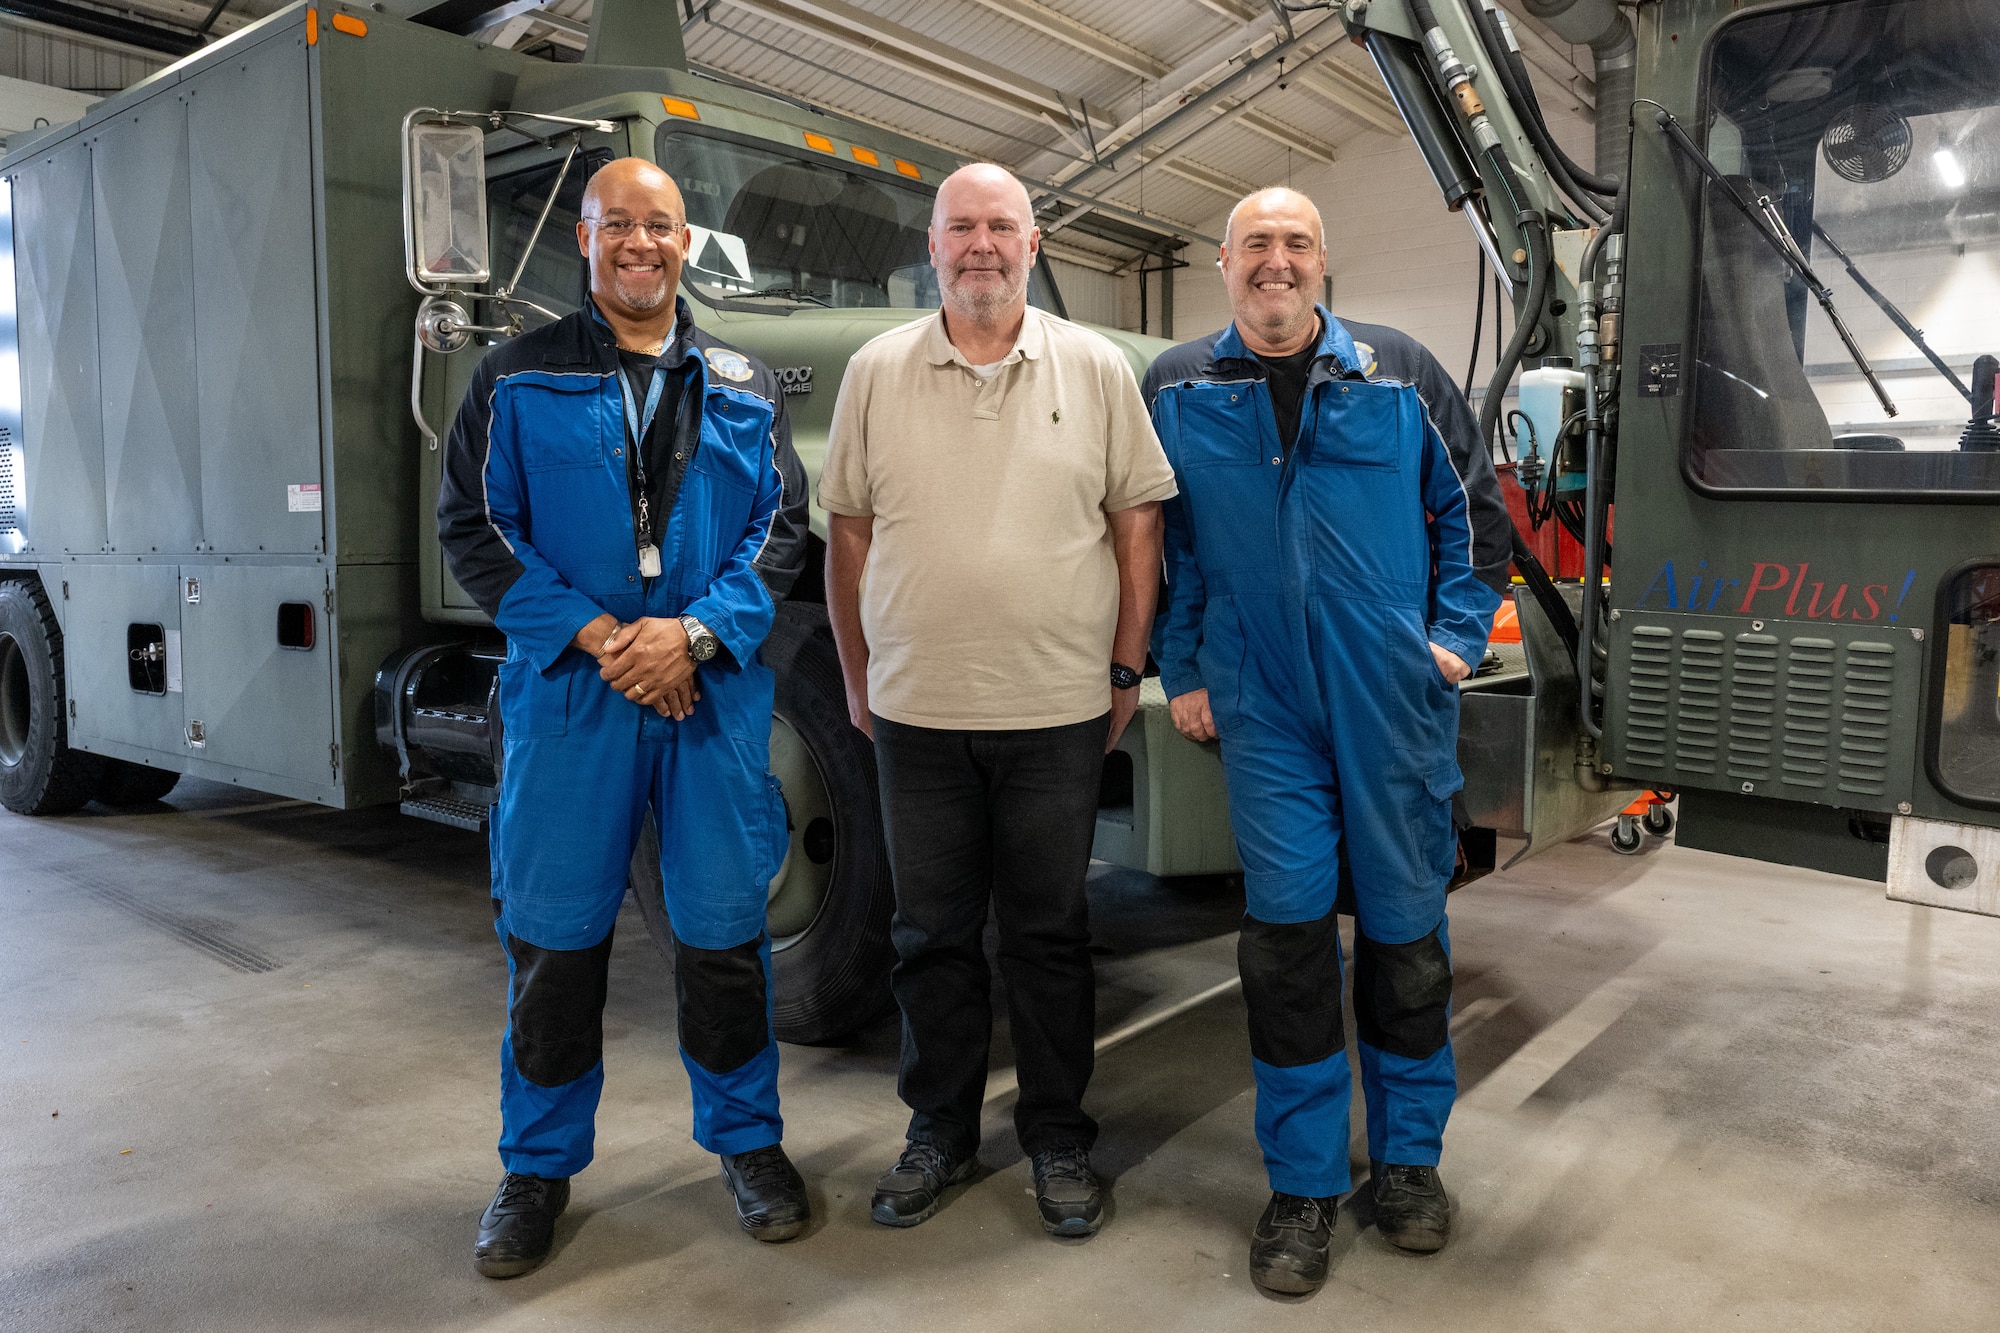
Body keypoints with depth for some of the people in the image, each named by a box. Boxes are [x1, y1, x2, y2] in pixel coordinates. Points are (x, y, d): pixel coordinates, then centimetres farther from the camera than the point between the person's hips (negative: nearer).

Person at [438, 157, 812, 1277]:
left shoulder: (743, 387, 10)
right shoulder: (521, 378, 6)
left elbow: (783, 529, 5)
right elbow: (476, 529, 0)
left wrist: (696, 631, -11)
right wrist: (595, 634, -12)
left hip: (716, 692, 1)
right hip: (567, 696, -1)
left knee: (725, 926, 8)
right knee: (554, 933, 8)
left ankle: (747, 1138, 28)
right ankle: (540, 1163, 27)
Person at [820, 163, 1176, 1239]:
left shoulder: (1095, 369, 3)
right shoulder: (875, 373, 5)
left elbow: (1138, 522, 4)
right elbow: (849, 533, 8)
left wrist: (1126, 671, 1)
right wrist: (857, 679, 7)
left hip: (1059, 710, -1)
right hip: (916, 710, 1)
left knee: (1049, 936, 9)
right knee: (932, 934, 12)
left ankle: (1059, 1141, 25)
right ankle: (939, 1134, 29)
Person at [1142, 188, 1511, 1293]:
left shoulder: (1400, 374, 4)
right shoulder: (1176, 391, 5)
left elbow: (1474, 508, 10)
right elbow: (1161, 541, 11)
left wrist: (1457, 636, 2)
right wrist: (1182, 673, 6)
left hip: (1396, 704, 1)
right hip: (1263, 710, 0)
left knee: (1404, 925, 9)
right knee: (1286, 933, -1)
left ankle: (1408, 1158, 28)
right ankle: (1303, 1183, 14)